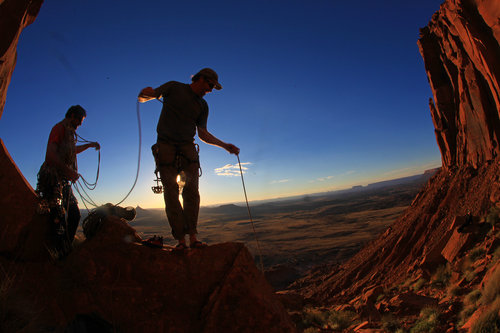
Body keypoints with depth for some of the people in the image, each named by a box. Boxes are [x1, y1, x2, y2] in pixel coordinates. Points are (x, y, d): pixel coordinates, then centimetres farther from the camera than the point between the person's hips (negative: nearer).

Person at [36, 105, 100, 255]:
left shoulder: (68, 132, 22)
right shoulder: (59, 128, -6)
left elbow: (73, 150, 43)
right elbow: (51, 154, -19)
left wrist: (90, 145, 43)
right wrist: (68, 171, -22)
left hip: (63, 181, 10)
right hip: (53, 179, -10)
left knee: (74, 213, 9)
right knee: (58, 217, -11)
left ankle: (66, 248, 16)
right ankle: (64, 254, -9)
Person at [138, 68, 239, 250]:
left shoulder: (202, 106, 17)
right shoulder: (174, 87, 7)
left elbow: (202, 134, 16)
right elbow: (143, 97, 6)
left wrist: (225, 145, 9)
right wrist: (145, 93, -20)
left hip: (188, 148, 3)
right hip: (166, 146, -3)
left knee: (192, 191, -9)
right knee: (171, 193, -9)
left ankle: (193, 237, -7)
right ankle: (181, 239, -7)